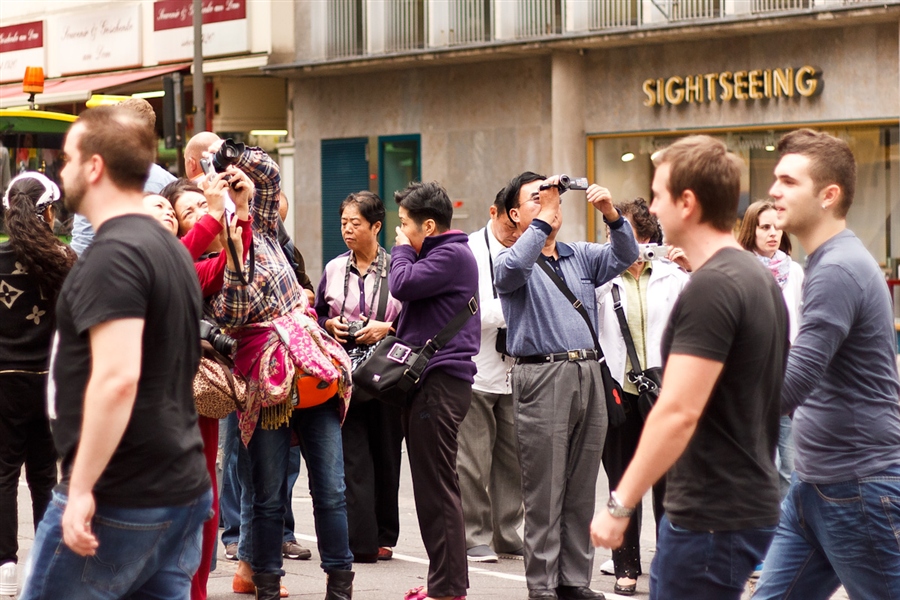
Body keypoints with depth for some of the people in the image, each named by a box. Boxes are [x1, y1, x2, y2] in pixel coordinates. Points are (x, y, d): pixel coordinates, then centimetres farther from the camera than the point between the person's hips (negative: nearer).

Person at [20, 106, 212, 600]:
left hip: (116, 503, -9)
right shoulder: (170, 249, 15)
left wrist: (82, 488, -23)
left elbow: (118, 376, -26)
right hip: (183, 490, 9)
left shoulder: (111, 255, -15)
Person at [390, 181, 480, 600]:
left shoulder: (452, 255, -11)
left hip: (441, 381, -11)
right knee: (432, 484, 14)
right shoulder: (439, 255, 21)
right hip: (429, 379, 11)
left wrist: (402, 251, -4)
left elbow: (403, 285, -20)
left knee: (436, 486, -9)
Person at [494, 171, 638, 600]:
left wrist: (611, 215, -10)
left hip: (588, 373, 5)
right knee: (544, 492, -3)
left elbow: (624, 256, 6)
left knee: (581, 491, 8)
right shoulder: (511, 262, 2)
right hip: (542, 377, -5)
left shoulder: (580, 256, 18)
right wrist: (543, 217, -18)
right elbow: (513, 267, -21)